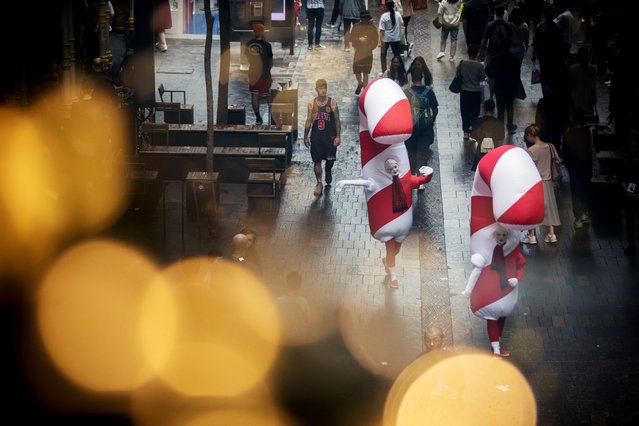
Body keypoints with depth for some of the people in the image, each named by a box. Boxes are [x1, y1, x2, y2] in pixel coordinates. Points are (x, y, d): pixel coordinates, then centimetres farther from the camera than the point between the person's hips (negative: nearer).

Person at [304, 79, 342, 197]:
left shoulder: (332, 103, -6)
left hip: (330, 136, -1)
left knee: (330, 160, 11)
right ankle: (319, 183, 6)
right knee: (317, 161, -2)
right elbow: (308, 121, 7)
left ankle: (328, 176, 41)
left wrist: (338, 136, -10)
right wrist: (306, 137, 6)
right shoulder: (312, 104, 0)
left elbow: (337, 121, -4)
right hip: (316, 136, 1)